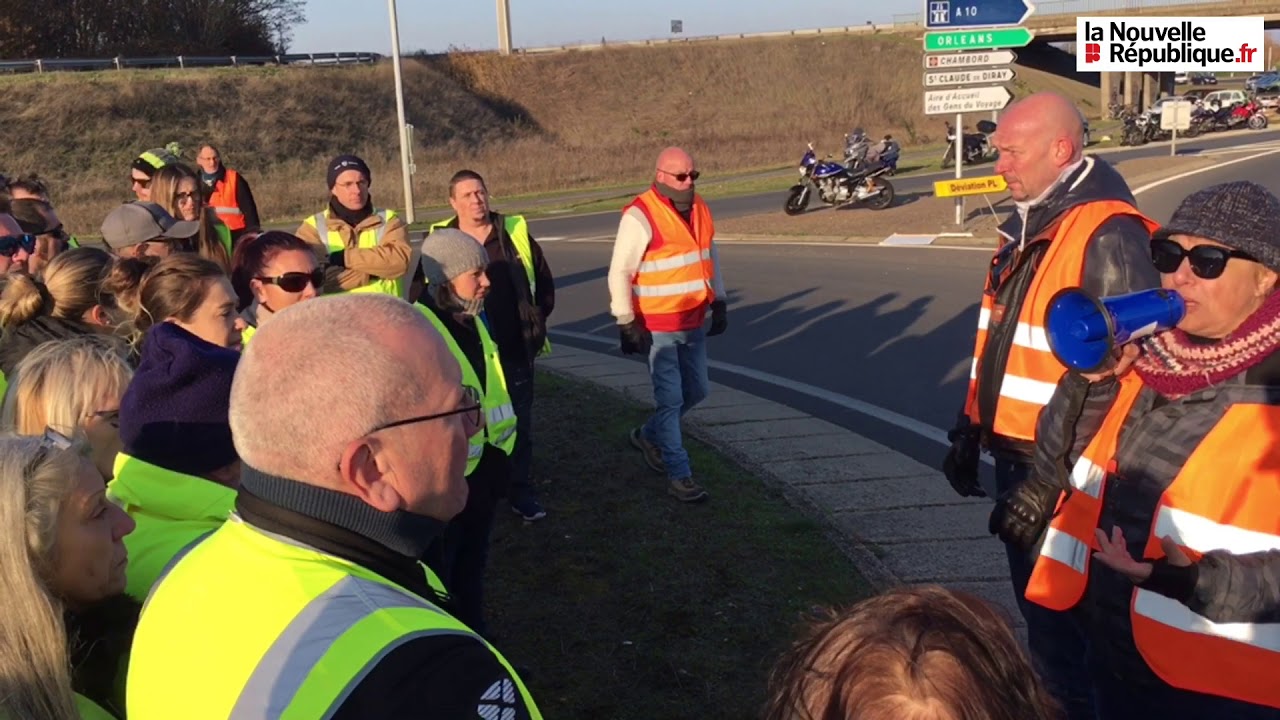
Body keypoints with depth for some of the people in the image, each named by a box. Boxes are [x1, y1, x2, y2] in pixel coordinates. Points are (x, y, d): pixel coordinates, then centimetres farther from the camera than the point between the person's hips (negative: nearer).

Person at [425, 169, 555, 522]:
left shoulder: (515, 233, 1)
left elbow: (544, 283, 11)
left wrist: (534, 322, 7)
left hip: (514, 349, 1)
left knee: (519, 423, 9)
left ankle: (522, 493, 22)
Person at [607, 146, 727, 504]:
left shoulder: (698, 208, 7)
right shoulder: (640, 216, -16)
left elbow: (710, 256, 19)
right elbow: (620, 273, -15)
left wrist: (719, 302, 17)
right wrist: (627, 323, -16)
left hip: (693, 322, 8)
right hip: (657, 327, -7)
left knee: (696, 390, 17)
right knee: (671, 399, -2)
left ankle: (649, 435, 38)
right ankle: (678, 475, 9)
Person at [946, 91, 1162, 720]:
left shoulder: (1107, 239, -20)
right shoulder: (1027, 227, 10)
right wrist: (970, 428, 17)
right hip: (1016, 455, 9)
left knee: (1062, 625, 5)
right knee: (1035, 601, 23)